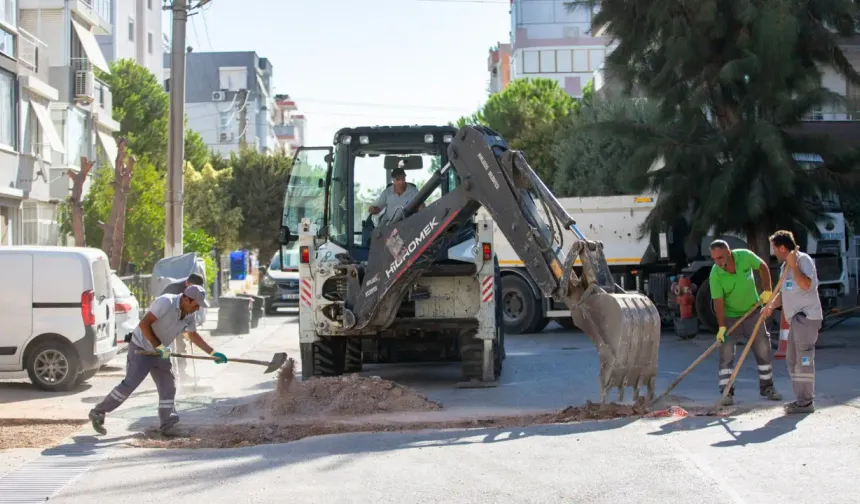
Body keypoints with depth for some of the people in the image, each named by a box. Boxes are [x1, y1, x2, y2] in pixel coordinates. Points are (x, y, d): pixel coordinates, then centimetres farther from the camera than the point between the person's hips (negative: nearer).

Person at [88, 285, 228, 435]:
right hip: (141, 349, -8)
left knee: (168, 386, 3)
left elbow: (194, 336, 16)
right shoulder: (166, 302, -25)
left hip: (160, 352, 8)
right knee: (129, 384, -13)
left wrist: (213, 353, 11)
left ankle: (168, 425, 11)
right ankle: (98, 413, -2)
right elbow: (144, 324, -27)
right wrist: (159, 346, -27)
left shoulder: (189, 315, 0)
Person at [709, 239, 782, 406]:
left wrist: (768, 290, -2)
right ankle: (727, 392, -4)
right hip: (730, 316, -3)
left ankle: (767, 387, 24)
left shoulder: (745, 256, -19)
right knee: (726, 353, -9)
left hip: (752, 311, 3)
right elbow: (718, 302, -21)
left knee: (763, 349, 9)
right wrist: (721, 327, -26)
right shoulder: (715, 275, -24)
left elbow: (762, 267, 0)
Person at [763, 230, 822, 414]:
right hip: (796, 317, 10)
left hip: (807, 316, -10)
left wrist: (793, 265, -20)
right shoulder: (785, 266, 17)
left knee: (804, 358, -9)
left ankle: (806, 402, -5)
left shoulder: (803, 259, -10)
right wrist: (771, 306, 7)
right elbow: (784, 293, 22)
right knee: (792, 359, 12)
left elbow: (806, 284, -25)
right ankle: (801, 398, 20)